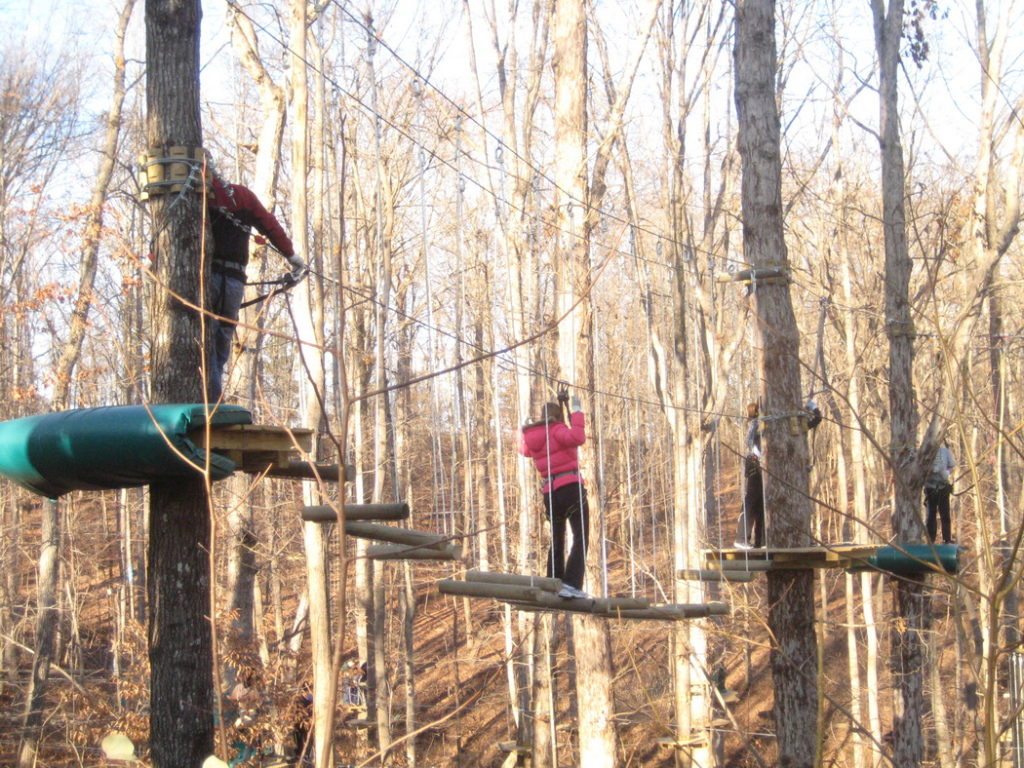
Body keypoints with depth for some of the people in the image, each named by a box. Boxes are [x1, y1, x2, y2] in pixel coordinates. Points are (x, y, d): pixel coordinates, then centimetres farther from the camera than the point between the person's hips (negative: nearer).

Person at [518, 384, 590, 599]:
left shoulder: (531, 437, 14)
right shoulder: (556, 430, -6)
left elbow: (525, 450, 37)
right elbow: (578, 437, -26)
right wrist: (576, 411, -17)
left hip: (550, 493, 7)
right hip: (571, 488, -7)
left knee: (557, 540, 19)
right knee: (580, 538, -8)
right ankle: (571, 584, -21)